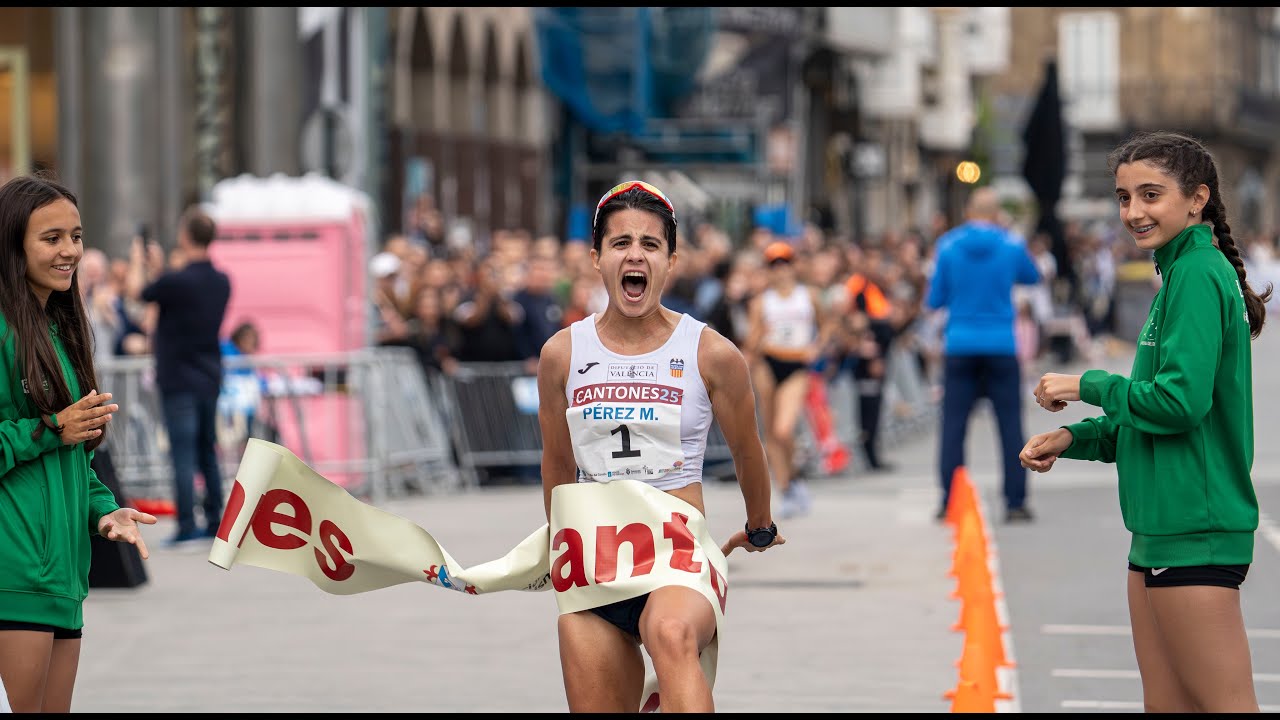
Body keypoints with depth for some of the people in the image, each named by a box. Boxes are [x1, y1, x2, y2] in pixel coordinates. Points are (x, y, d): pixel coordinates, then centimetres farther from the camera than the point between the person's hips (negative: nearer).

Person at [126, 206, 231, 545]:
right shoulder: (222, 282, 3)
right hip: (210, 377, 7)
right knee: (208, 453, 14)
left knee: (183, 454, -5)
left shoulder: (175, 281, -19)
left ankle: (187, 525, -8)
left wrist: (137, 261, 19)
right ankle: (215, 521, 16)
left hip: (179, 379, -7)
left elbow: (137, 291, 0)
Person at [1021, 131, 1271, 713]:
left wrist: (1088, 386, -9)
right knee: (1165, 705, 12)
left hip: (1196, 530, -10)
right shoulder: (1180, 272, 16)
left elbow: (1181, 400, -22)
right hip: (1164, 527, 10)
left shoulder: (1198, 275, -14)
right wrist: (1075, 439, 9)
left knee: (1224, 705, -6)